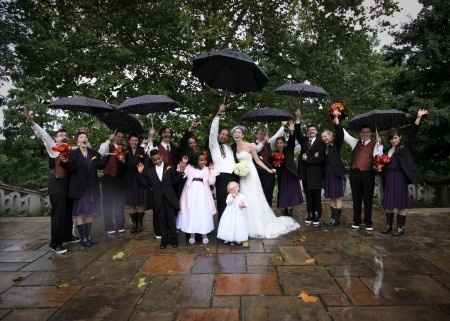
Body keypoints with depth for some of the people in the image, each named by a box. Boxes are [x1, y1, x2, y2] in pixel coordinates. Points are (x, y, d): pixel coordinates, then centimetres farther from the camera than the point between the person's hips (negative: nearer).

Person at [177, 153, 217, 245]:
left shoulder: (207, 169, 4)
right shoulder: (189, 167, 4)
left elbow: (211, 182, -2)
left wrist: (212, 170, -6)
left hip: (202, 194, 0)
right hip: (191, 193, 0)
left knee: (204, 213, 1)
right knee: (191, 213, 4)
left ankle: (204, 234, 15)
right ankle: (192, 235, 18)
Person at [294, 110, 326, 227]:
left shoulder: (321, 143, -3)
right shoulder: (304, 141, 10)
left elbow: (320, 159, -11)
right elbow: (297, 134, -8)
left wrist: (307, 158, -9)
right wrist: (298, 120, -17)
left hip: (316, 174, -4)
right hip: (305, 173, 4)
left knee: (316, 196, 4)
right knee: (308, 196, 9)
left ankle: (317, 217, 12)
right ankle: (310, 215, 17)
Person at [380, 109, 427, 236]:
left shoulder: (405, 147, 0)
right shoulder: (387, 150, 11)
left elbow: (413, 133, -11)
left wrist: (419, 117, -19)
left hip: (400, 177, -4)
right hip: (388, 178, 4)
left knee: (401, 202, 0)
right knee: (388, 202, 8)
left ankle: (401, 228, 9)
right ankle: (388, 225, 19)